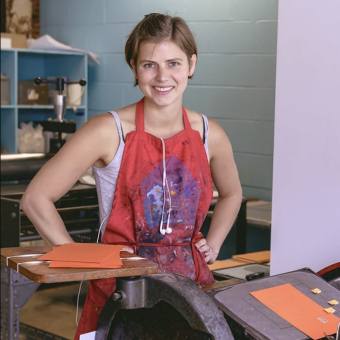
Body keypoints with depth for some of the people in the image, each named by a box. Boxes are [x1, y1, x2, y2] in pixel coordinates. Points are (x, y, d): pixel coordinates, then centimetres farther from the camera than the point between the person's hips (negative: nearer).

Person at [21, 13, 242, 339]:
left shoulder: (210, 135, 1)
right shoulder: (109, 131, -12)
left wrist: (212, 246, 9)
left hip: (191, 279, 4)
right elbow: (35, 198, -10)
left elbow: (231, 194, 22)